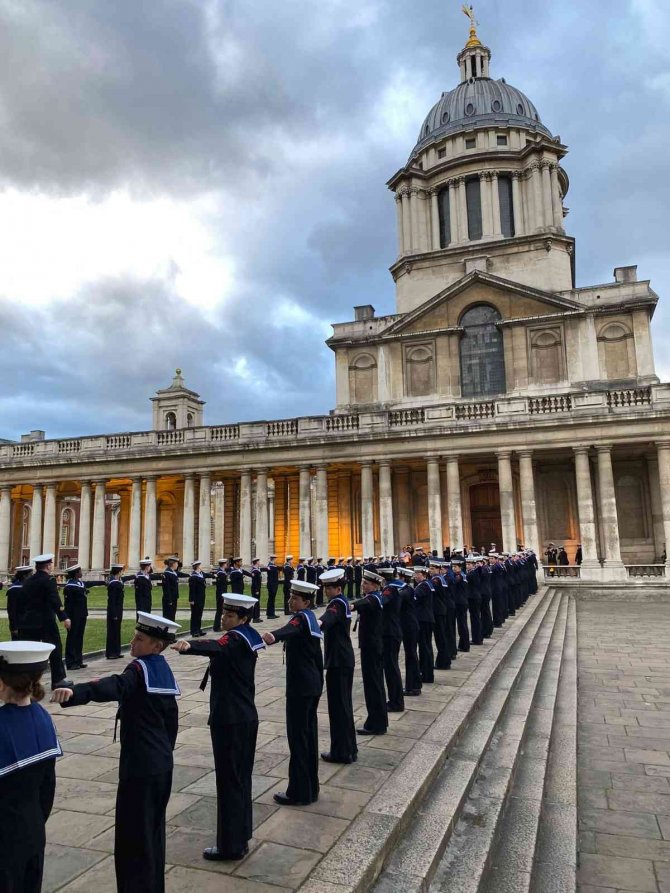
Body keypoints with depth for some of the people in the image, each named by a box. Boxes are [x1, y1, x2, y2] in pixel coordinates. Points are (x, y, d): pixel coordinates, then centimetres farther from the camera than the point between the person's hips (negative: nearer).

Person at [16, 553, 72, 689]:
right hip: (45, 621, -6)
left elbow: (22, 601, 13)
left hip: (27, 621, 6)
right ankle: (58, 680, 12)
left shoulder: (28, 581, 10)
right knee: (55, 649, 6)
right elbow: (55, 601, -23)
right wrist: (64, 617, -28)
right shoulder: (49, 580, -11)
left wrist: (21, 619, 20)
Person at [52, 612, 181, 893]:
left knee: (132, 838, 1)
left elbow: (113, 686, -40)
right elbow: (172, 719, 15)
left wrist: (73, 692, -55)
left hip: (140, 766, -9)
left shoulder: (140, 669, -17)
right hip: (162, 763, 9)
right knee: (152, 832, 21)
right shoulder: (164, 671, 8)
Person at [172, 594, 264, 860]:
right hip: (246, 718, 10)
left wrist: (188, 646, -59)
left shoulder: (236, 639, -20)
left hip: (229, 720, -10)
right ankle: (240, 838, 30)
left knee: (229, 781, 2)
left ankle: (230, 845, 13)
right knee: (241, 779, 18)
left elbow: (216, 647, -43)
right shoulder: (247, 638, 7)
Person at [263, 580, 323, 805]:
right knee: (309, 734, 15)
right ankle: (311, 788, 25)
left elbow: (289, 629, -41)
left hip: (300, 685, -10)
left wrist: (273, 636, -62)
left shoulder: (302, 617, -15)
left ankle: (299, 793, 7)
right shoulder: (311, 618, 12)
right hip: (313, 684, 10)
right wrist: (319, 683, 23)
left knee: (297, 737, -1)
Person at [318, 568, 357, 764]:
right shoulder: (342, 601, 10)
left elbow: (327, 618, -43)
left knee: (338, 706, -1)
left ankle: (342, 752, 9)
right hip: (344, 660, 10)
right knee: (344, 704, 17)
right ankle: (348, 748, 28)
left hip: (338, 662, -10)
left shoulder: (337, 603, -19)